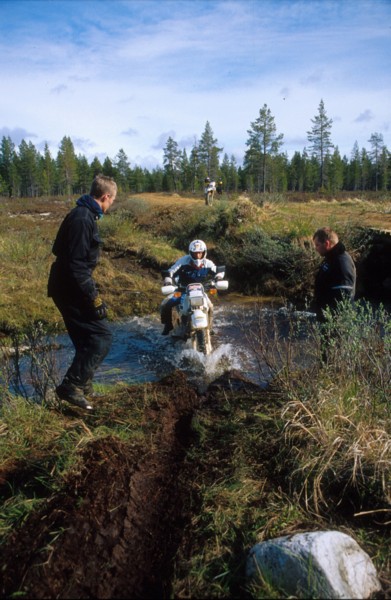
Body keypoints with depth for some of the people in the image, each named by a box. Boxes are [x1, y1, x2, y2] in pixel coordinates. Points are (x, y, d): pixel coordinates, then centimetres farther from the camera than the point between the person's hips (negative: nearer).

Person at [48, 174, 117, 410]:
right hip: (72, 290, -10)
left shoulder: (86, 215, 12)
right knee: (102, 336, -9)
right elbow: (76, 266, -25)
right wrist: (94, 299, -22)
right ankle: (71, 386, -6)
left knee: (88, 338, 18)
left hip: (72, 287, 10)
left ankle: (83, 383, 30)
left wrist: (92, 290, 25)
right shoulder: (83, 220, -21)